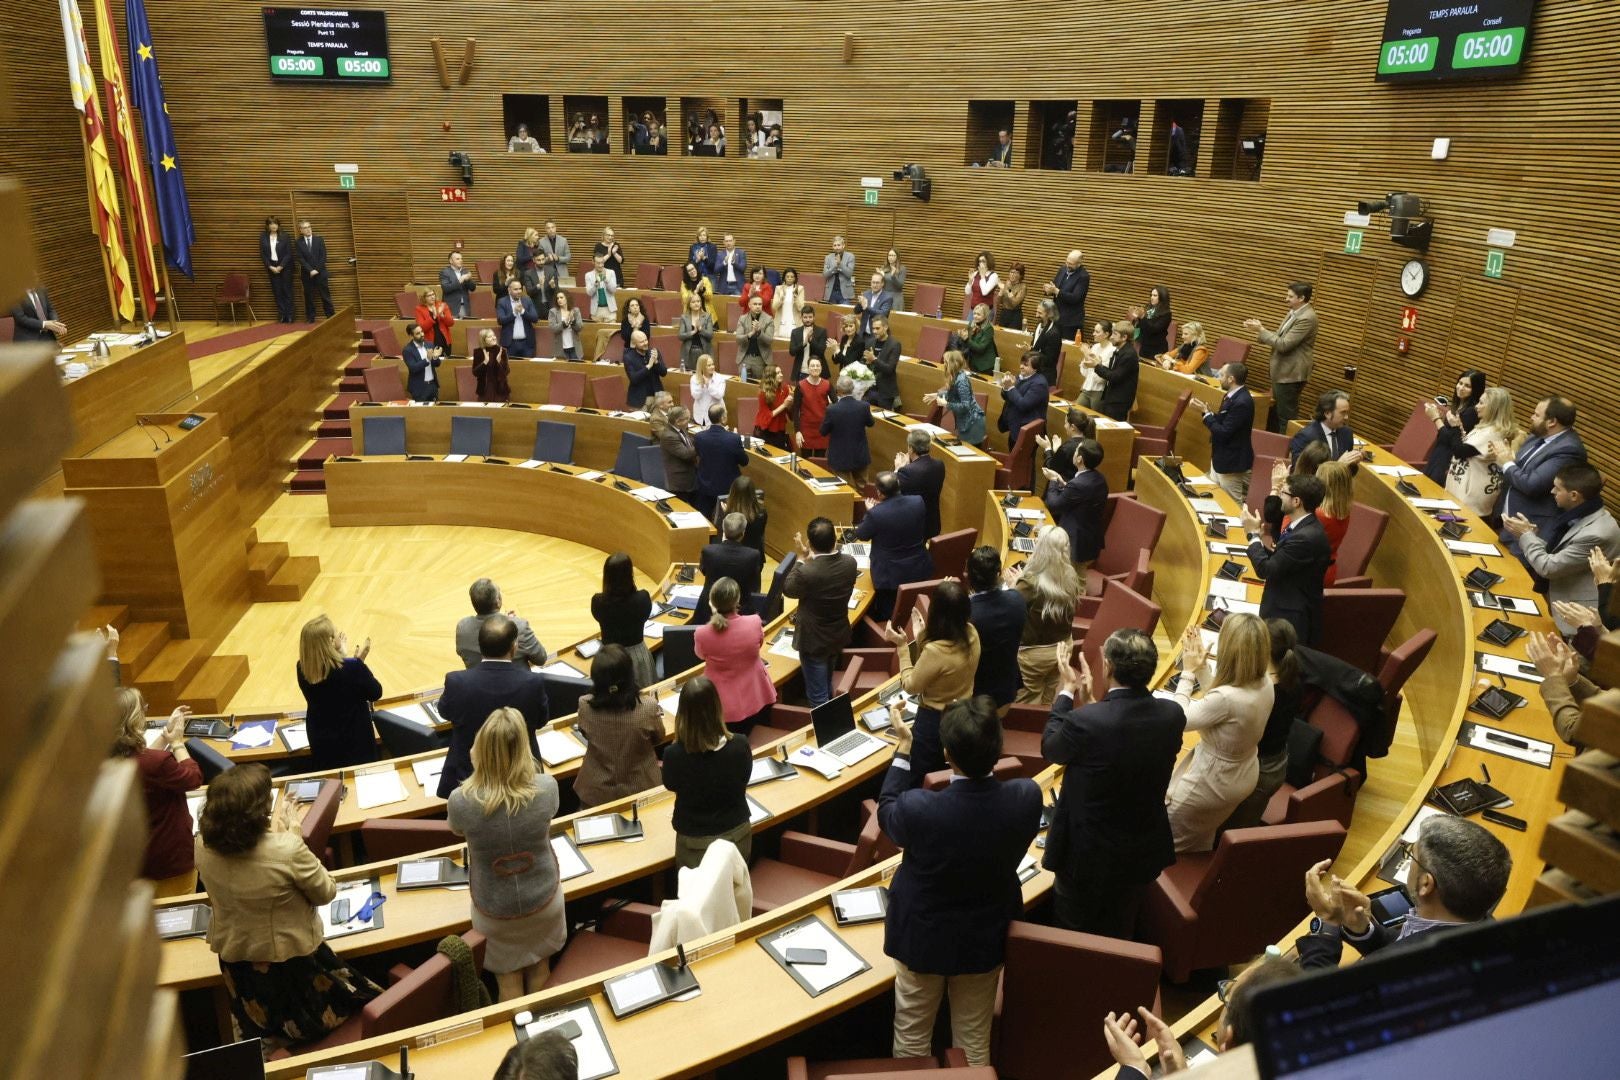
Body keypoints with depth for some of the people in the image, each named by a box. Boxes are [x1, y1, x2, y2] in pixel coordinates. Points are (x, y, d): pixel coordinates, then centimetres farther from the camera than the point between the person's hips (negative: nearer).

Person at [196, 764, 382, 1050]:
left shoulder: (203, 847, -19)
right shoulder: (288, 849, -35)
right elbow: (326, 893, -16)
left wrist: (274, 831, 1)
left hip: (234, 959, 5)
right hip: (290, 959, -5)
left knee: (262, 1031, 34)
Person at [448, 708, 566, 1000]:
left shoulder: (461, 801, -29)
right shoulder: (547, 788, -26)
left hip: (494, 911, -2)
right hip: (543, 901, 2)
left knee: (508, 983, 24)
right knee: (539, 969, 30)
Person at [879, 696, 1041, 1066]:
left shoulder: (919, 808, -35)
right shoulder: (1027, 797, -27)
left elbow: (886, 811, -9)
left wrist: (904, 748, -3)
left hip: (924, 937, -2)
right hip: (987, 938, 3)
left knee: (912, 1038, 22)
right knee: (975, 1040, 24)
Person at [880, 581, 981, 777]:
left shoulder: (935, 651, -36)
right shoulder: (971, 633, -13)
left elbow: (910, 686, -18)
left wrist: (902, 646, -14)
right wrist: (922, 636, 2)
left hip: (934, 720, -7)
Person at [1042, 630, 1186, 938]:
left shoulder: (1086, 721, -32)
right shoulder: (1173, 715, -16)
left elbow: (1049, 750, -10)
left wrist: (1067, 692, 1)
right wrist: (1088, 701, 7)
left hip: (1089, 853, -4)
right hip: (1145, 853, 5)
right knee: (1118, 936, 27)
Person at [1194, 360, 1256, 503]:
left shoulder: (1242, 402, -26)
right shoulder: (1233, 395, 5)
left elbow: (1223, 432, -25)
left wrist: (1205, 413, -17)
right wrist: (1206, 412, -2)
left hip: (1231, 463, -10)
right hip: (1220, 458, 10)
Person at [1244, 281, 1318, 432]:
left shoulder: (1307, 318, -21)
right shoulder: (1294, 313, 11)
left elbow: (1284, 344, -24)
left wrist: (1261, 330, -16)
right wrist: (1260, 330, 1)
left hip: (1291, 374, -10)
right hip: (1282, 372, 10)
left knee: (1286, 417, -2)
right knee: (1275, 413, 19)